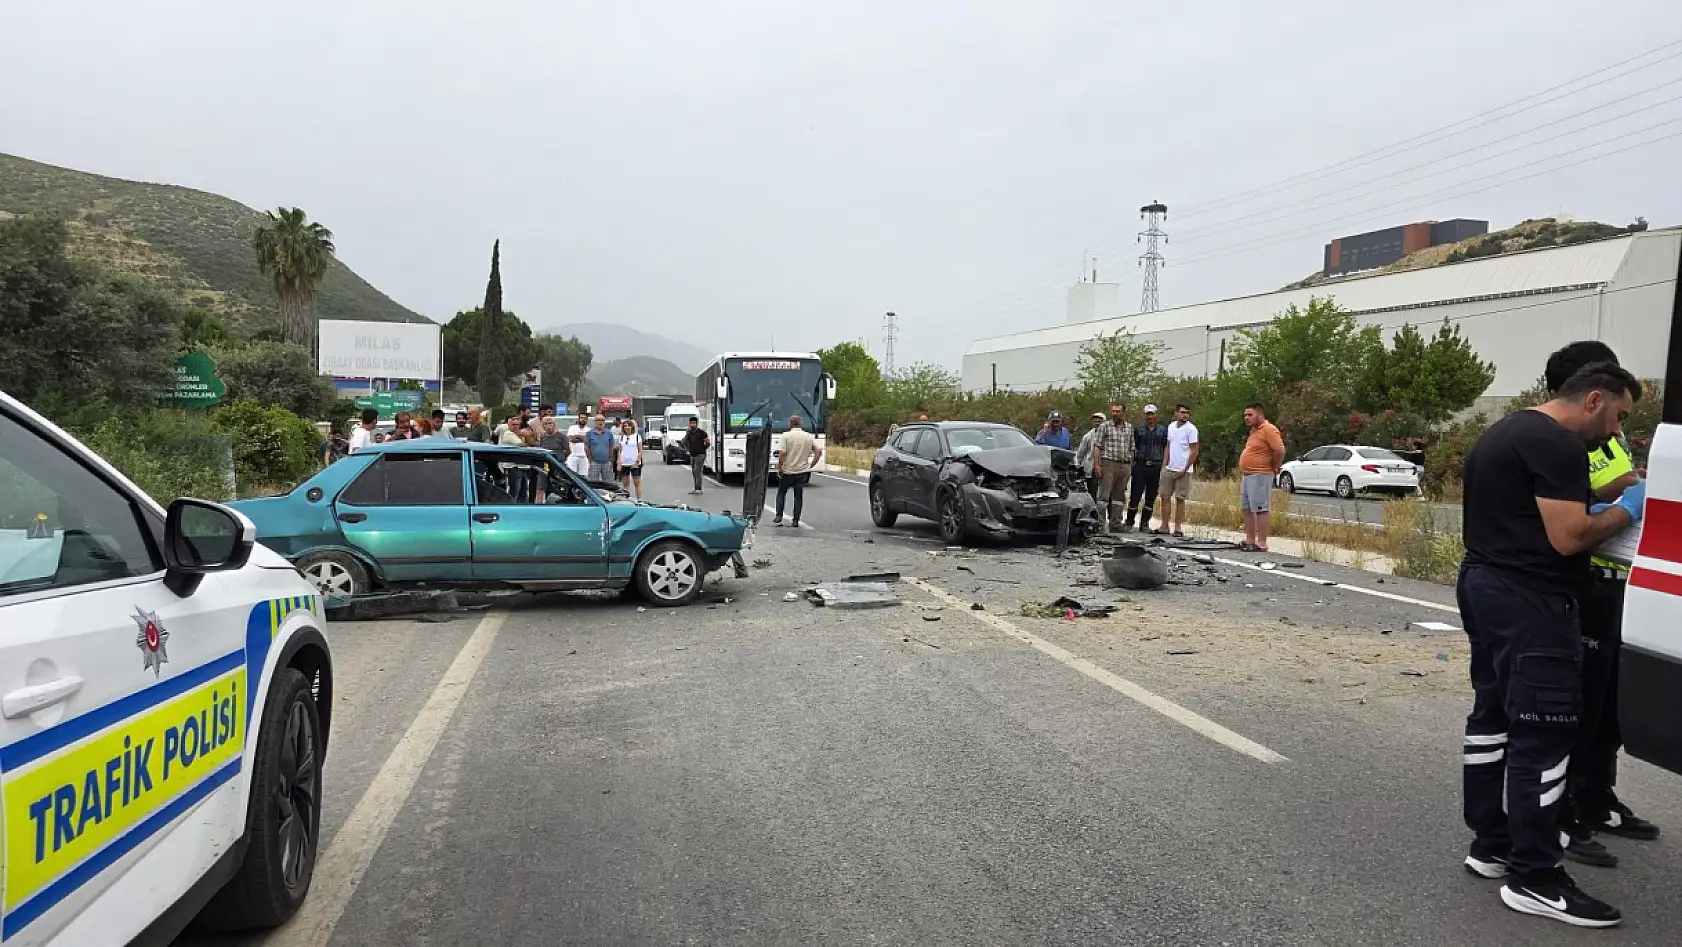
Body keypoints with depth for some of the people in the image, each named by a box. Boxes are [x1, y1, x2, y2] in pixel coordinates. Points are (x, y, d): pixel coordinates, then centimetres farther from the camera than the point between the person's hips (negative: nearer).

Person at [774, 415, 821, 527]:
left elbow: (782, 453, -17)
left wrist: (779, 468, -7)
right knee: (799, 496, 10)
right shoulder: (809, 437, 3)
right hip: (803, 471, 2)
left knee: (781, 493, 16)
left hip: (787, 471, -2)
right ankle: (796, 520, 8)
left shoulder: (786, 436, -8)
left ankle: (779, 516, 9)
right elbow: (819, 452, -3)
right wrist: (811, 465, 5)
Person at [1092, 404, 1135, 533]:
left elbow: (1131, 449, 17)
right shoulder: (1105, 426, 1)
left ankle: (1115, 524, 15)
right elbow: (1098, 447, -3)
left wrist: (1131, 466, 11)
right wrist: (1097, 465, -12)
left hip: (1125, 466, 5)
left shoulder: (1130, 428, 13)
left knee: (1119, 497, 9)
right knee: (1104, 495, -6)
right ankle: (1101, 523, -4)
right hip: (1108, 463, -4)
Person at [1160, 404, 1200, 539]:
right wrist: (1164, 464, 8)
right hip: (1169, 469, 6)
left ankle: (1178, 528, 6)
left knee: (1180, 499, -1)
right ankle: (1165, 526, 13)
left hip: (1183, 470, -6)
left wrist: (1185, 470, -14)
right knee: (1165, 497, 6)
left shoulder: (1191, 429, -9)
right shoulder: (1171, 427, 10)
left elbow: (1194, 452, -10)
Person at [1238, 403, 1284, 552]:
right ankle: (1249, 540, 21)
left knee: (1261, 509, -8)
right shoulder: (1253, 430, 17)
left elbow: (1280, 451, -21)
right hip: (1246, 476, 10)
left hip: (1260, 476, -10)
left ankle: (1262, 544, -7)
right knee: (1247, 509, 13)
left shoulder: (1268, 429, -13)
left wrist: (1274, 467, -8)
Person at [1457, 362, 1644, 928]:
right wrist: (1625, 510, -3)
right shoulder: (1556, 444, -15)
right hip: (1528, 599, -11)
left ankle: (1491, 844, 23)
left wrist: (1604, 500, 18)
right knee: (1544, 731, -6)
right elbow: (1568, 537, -20)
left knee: (1493, 716, 14)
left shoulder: (1505, 432, 17)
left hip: (1483, 584, 11)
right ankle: (1534, 879, -1)